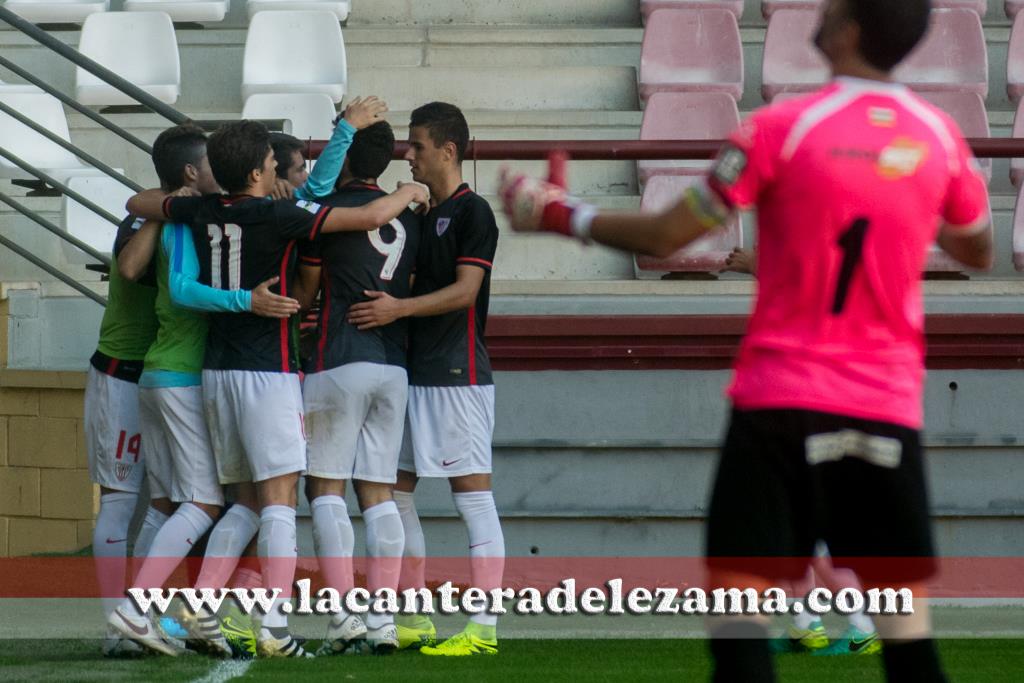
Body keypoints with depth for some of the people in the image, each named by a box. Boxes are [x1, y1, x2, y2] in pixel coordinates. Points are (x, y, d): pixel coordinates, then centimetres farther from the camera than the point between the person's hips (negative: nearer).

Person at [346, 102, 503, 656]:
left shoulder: (472, 212, -8)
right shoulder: (421, 215, 17)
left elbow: (465, 290, -15)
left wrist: (400, 308, -22)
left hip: (458, 373, -9)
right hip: (412, 371, 9)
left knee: (472, 496, -9)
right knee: (394, 492, 9)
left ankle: (484, 627, -10)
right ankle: (415, 620, 15)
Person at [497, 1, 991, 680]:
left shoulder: (781, 129, -9)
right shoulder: (940, 135, 2)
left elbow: (664, 236, -4)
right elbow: (978, 250, 19)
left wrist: (565, 215, 11)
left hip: (782, 395, -3)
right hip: (890, 406, 3)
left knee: (738, 591, -3)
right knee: (905, 618, 7)